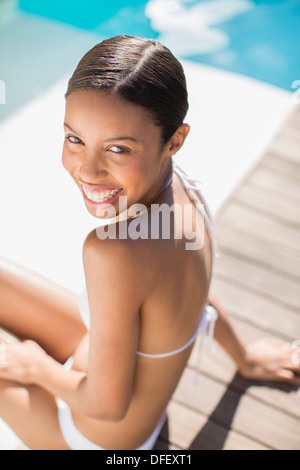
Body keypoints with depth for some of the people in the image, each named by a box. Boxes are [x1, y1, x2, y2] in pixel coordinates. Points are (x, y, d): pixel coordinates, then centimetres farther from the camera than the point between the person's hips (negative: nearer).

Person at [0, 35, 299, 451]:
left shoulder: (113, 251, -43)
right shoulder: (184, 192, -18)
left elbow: (107, 404, -30)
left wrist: (34, 367, -10)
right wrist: (244, 359, 19)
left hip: (96, 438, -6)